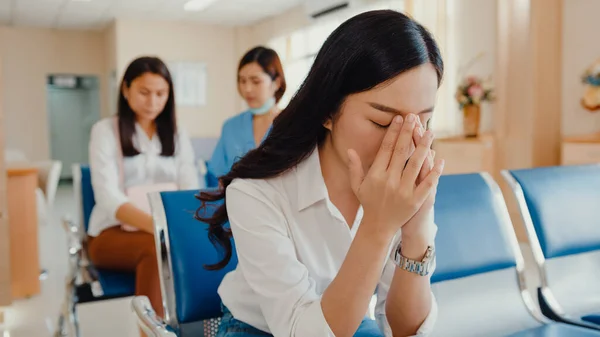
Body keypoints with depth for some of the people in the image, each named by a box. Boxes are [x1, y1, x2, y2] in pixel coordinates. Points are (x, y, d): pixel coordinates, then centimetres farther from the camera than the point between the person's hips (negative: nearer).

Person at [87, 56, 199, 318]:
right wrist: (156, 225, -34)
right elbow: (108, 197, -15)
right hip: (114, 232, -3)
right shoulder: (105, 131, -1)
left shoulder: (177, 135, 11)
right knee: (157, 247, -36)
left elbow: (191, 190, 1)